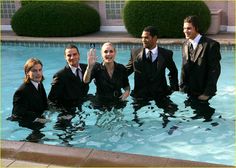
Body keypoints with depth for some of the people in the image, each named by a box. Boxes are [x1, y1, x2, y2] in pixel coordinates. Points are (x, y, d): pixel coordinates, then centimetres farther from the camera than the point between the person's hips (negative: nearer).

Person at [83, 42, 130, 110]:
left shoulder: (121, 68, -1)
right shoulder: (97, 68, -8)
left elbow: (126, 85, 14)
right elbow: (86, 81, -26)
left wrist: (127, 91, -8)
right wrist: (90, 66, -43)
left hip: (118, 106, 2)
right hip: (100, 106, -1)